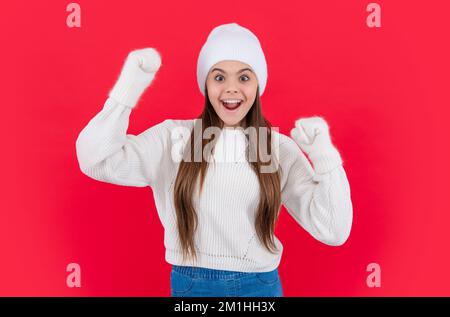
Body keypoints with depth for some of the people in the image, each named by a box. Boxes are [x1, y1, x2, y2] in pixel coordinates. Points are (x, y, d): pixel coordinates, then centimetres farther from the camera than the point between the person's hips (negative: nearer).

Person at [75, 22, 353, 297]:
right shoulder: (173, 136, -6)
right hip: (190, 283, 0)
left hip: (260, 286, 1)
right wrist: (130, 86, -17)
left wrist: (324, 155, -20)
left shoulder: (281, 148, -6)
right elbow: (96, 161, -16)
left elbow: (333, 232, -8)